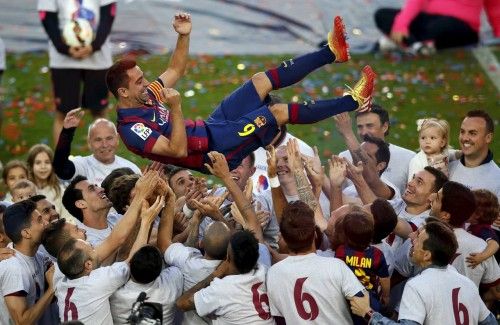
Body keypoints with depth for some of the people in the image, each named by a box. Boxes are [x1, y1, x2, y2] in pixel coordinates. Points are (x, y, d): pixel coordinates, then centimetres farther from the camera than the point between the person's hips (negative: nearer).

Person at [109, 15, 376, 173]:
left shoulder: (143, 97, 4)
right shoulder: (132, 129, -24)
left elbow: (175, 71, 17)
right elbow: (178, 150, -32)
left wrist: (184, 36, 3)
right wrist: (175, 108, -40)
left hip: (208, 128, 9)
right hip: (216, 149, -9)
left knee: (263, 81, 3)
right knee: (278, 112, -13)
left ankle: (332, 52, 9)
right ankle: (352, 101, -1)